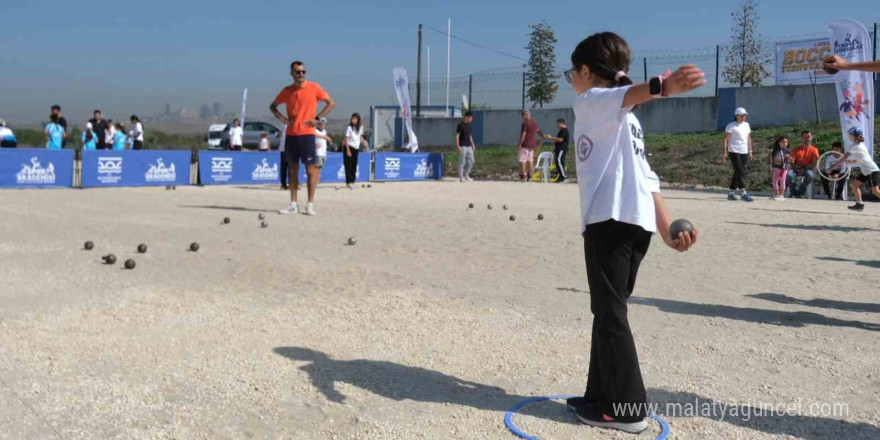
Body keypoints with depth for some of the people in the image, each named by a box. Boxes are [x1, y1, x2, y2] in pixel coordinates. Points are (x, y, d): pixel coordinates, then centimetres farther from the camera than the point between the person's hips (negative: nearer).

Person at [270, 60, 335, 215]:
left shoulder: (314, 88, -2)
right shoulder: (287, 91, 7)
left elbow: (331, 103, 2)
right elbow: (273, 106, 19)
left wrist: (317, 118, -6)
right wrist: (282, 118, 2)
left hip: (307, 134, -4)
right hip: (291, 134, 4)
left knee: (310, 169, -4)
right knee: (293, 168, 7)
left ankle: (310, 204, 1)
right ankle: (293, 204, 13)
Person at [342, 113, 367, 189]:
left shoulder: (360, 128, 4)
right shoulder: (349, 127, -10)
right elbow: (346, 139, -11)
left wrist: (363, 141, 2)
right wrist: (348, 150, -17)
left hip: (356, 148, 5)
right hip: (349, 147, -5)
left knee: (354, 166, 8)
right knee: (348, 165, -7)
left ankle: (352, 181, 16)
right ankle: (349, 182, -8)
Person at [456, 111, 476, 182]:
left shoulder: (469, 125, 12)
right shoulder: (460, 125, -11)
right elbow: (457, 136, -13)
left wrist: (472, 144, 18)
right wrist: (458, 146, -18)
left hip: (469, 146, 8)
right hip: (462, 147, -8)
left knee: (471, 161, 9)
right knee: (462, 162, -3)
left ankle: (466, 175, 21)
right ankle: (461, 177, 4)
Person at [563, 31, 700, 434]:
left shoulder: (591, 100, 3)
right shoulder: (627, 120, 29)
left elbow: (624, 95, -23)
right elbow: (648, 178, 19)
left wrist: (660, 87, -45)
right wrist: (668, 229, 11)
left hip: (610, 219, -9)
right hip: (639, 220, 9)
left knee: (610, 313, -3)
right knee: (609, 311, 16)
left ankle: (626, 408, 3)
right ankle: (603, 396, 25)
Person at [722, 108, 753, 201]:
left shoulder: (746, 125, 15)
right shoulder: (731, 126, -4)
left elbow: (748, 138, 21)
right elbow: (725, 139, -6)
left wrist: (750, 151, 17)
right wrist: (724, 152, -12)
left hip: (744, 152, 7)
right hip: (734, 151, -7)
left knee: (738, 173, 7)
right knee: (740, 172, -13)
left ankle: (731, 193, 14)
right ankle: (743, 193, -13)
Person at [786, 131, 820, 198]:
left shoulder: (814, 150, 5)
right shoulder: (796, 149, 10)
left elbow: (814, 164, -3)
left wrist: (804, 169, -17)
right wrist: (795, 166, -18)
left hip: (807, 169, -1)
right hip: (796, 169, 1)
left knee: (810, 175, -38)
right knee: (789, 174, -34)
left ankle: (800, 191, -16)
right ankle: (794, 192, -12)